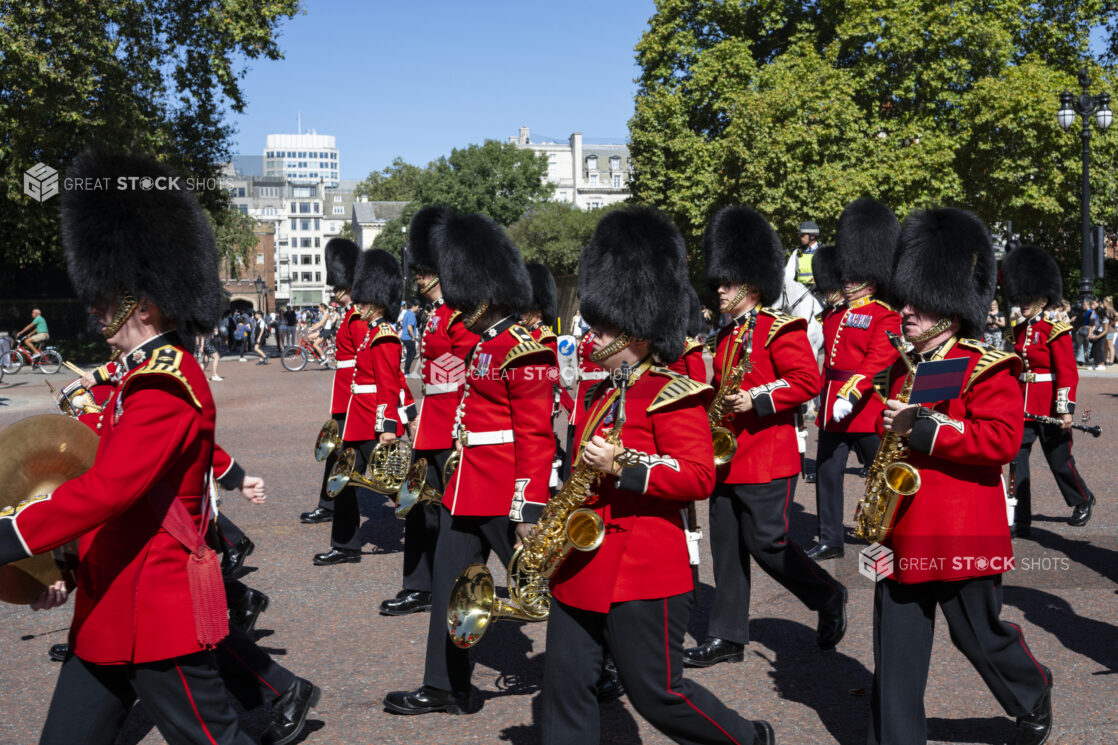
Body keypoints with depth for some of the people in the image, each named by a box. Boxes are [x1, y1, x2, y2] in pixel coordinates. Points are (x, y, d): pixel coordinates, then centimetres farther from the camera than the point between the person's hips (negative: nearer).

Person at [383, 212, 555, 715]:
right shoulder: (483, 345, 12)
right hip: (465, 492, 10)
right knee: (449, 587, 13)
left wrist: (528, 510, -22)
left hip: (504, 498, -9)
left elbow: (536, 438, -20)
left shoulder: (523, 352, -17)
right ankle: (445, 688, 25)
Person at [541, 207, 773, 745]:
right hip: (581, 565, 8)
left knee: (656, 694, 4)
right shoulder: (603, 394, 13)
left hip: (643, 575, -8)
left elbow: (699, 477, -19)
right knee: (565, 686, 8)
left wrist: (623, 466, -26)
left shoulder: (673, 395, -12)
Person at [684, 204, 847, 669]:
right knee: (726, 547, 8)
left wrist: (758, 399, -22)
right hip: (727, 458, 8)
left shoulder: (781, 330, -9)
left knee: (766, 542, -5)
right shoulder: (727, 335, 16)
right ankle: (727, 638, 15)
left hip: (767, 459, -8)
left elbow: (808, 380, -16)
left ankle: (828, 598, 19)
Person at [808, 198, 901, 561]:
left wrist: (851, 394, -30)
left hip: (866, 408, -7)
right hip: (833, 409, 7)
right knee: (827, 472, 7)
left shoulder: (885, 317, -9)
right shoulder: (837, 316, 14)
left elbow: (877, 360, -21)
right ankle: (831, 541, 17)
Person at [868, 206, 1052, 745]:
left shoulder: (987, 370, -9)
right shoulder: (900, 370, 12)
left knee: (979, 635, 13)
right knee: (896, 654, 6)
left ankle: (1035, 700, 42)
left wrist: (922, 427, -25)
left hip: (962, 535, -6)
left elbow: (1002, 439, -22)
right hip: (901, 536, 6)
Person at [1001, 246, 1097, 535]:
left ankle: (1083, 501, 36)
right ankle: (1020, 521, 2)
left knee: (1059, 460, 9)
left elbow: (1068, 372, -13)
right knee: (1016, 458, -2)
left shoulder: (1056, 330, -10)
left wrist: (1066, 409, -18)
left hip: (1049, 408, -6)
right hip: (1022, 407, 6)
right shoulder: (1019, 331, 10)